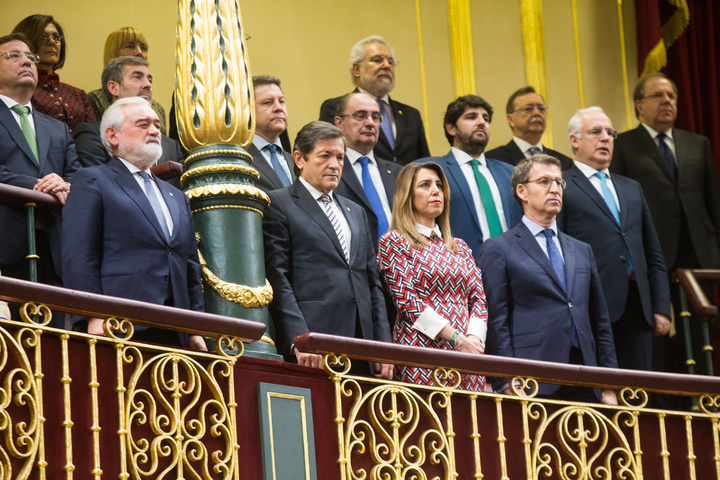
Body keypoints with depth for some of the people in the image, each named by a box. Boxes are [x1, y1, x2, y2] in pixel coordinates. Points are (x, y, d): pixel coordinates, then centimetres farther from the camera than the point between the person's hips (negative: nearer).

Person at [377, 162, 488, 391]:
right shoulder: (394, 242, 4)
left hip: (467, 353, 5)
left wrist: (474, 338, -6)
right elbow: (407, 302, -6)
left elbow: (478, 298, 14)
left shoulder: (459, 247, 22)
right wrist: (456, 339, -12)